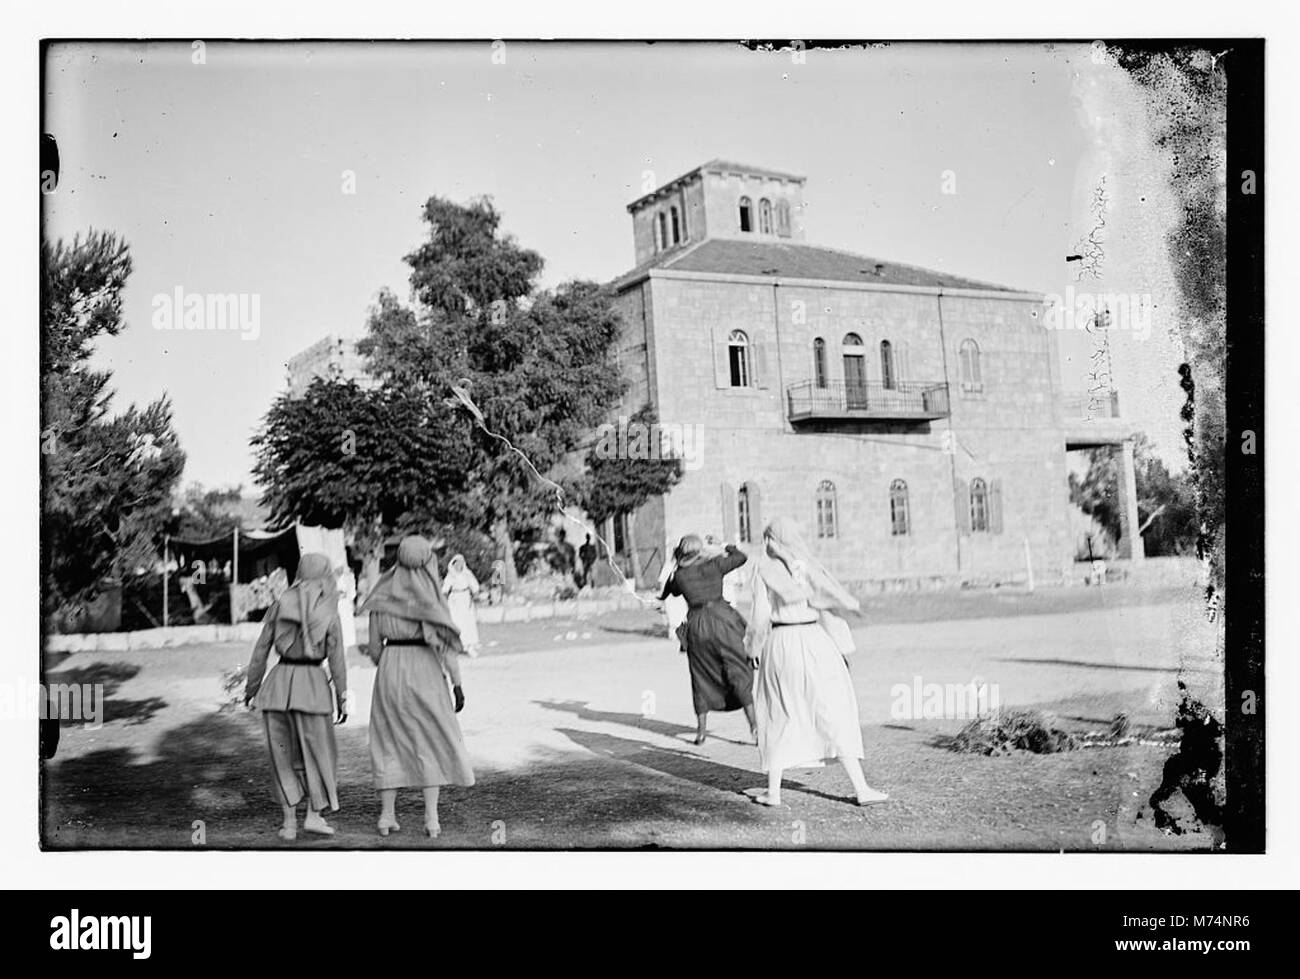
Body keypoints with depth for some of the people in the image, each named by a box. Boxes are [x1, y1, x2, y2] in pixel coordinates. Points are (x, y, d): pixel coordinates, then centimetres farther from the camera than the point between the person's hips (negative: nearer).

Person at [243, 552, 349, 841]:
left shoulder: (280, 604, 4)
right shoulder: (329, 611, -2)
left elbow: (261, 649, 5)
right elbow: (336, 658, -3)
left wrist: (251, 687, 15)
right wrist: (342, 699, 3)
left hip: (278, 681, 3)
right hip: (311, 684, -2)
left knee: (283, 754, 13)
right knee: (319, 752, 13)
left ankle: (289, 822, 10)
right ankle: (313, 815, 5)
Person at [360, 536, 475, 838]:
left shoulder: (384, 595, 1)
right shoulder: (431, 596, -10)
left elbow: (375, 646, 5)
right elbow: (446, 643, -13)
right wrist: (457, 685, -7)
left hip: (390, 669, 3)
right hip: (425, 672, -3)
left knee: (390, 742, 14)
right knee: (431, 742, 8)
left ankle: (387, 814, 11)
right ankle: (431, 817, 3)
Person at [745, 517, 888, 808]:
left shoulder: (763, 567, -1)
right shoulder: (809, 564, 2)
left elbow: (760, 613, -4)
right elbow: (829, 607, 0)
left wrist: (754, 649, 9)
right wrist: (842, 649, 5)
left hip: (780, 642, 0)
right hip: (813, 641, 0)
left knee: (778, 716, 13)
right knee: (834, 713, 5)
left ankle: (773, 791, 13)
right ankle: (861, 788, 2)